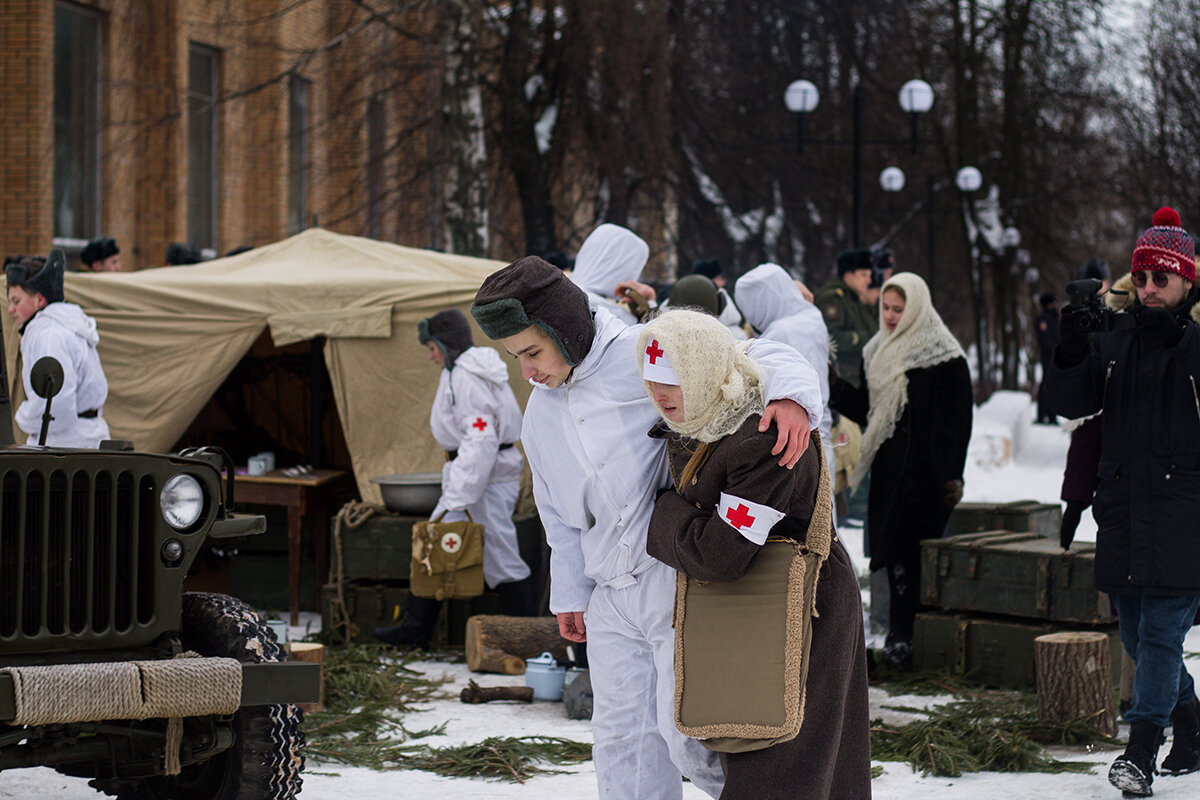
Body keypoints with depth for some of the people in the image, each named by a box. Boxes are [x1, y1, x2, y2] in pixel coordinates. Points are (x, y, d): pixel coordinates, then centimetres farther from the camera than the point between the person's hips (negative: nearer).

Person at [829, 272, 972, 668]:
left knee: (908, 552, -8)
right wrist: (836, 387, 3)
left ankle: (902, 636, -3)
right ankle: (899, 635, 11)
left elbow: (953, 421, -11)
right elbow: (866, 409, 19)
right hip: (888, 468, 7)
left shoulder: (942, 357, -8)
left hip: (922, 471, -7)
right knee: (894, 551, 6)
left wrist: (950, 476, -16)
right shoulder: (879, 352, 15)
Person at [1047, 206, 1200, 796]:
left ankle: (1141, 753, -11)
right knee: (1136, 636, 12)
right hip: (1121, 515, 6)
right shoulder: (1112, 348, 12)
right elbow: (1072, 403, 6)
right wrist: (1070, 355, -13)